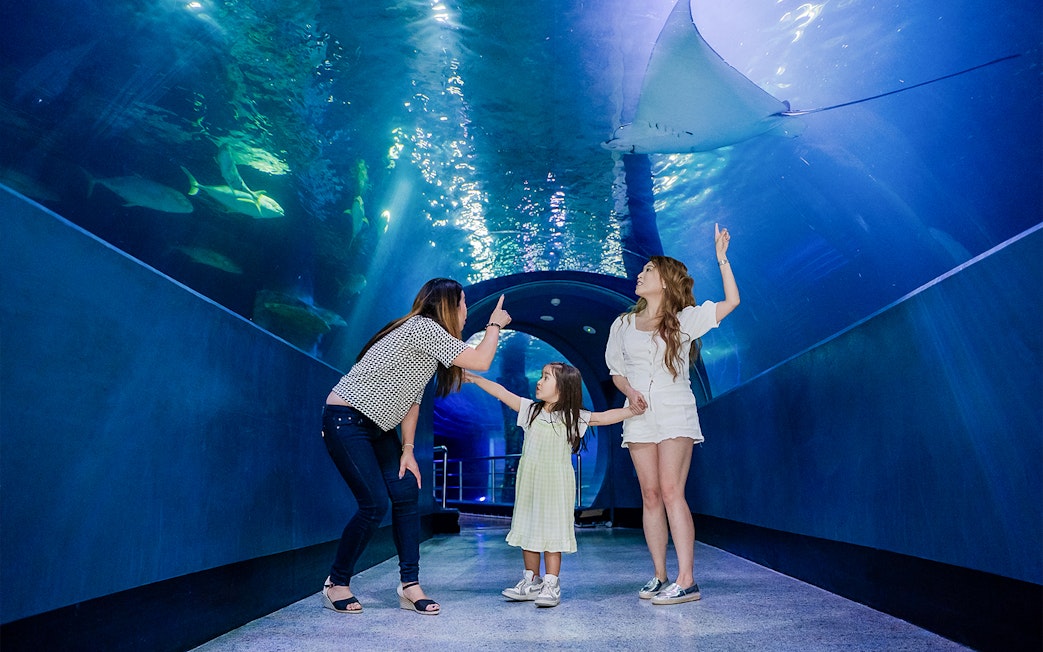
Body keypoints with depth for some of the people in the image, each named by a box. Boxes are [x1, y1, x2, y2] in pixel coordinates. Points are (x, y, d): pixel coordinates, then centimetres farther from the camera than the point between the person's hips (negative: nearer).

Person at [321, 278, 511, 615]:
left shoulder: (428, 338, 10)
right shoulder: (423, 327, -19)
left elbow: (413, 397, 8)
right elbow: (481, 361, -24)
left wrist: (408, 449, 2)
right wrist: (495, 324, -8)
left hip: (376, 425, 9)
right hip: (345, 420, -9)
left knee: (406, 493, 0)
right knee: (374, 505, -10)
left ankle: (410, 586, 7)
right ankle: (336, 584, 11)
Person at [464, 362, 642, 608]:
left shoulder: (572, 417, -1)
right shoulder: (531, 410, 5)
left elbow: (604, 417, -2)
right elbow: (502, 393, 4)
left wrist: (631, 410, -13)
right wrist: (473, 378, 3)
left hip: (555, 484, -4)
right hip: (529, 483, 4)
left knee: (552, 532, -3)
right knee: (527, 530, 10)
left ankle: (551, 584, 9)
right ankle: (532, 581, 24)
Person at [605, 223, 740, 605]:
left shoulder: (684, 319, 2)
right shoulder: (623, 325, 12)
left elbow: (731, 302, -6)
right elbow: (616, 372, 15)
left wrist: (721, 257, -10)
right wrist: (629, 390, -6)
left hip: (675, 413, -3)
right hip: (640, 416, 4)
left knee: (671, 492, -13)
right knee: (650, 496, 3)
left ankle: (686, 580, -9)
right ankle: (660, 577, 11)